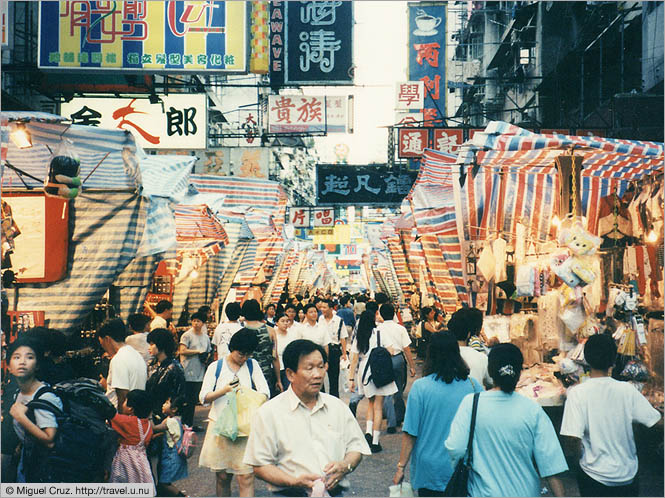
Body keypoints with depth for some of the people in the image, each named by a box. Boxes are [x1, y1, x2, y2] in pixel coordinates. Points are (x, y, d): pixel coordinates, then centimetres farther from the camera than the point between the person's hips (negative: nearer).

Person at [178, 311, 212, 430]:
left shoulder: (206, 337, 16)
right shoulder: (187, 335, -4)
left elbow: (208, 353, 22)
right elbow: (182, 351, -14)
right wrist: (198, 351, -12)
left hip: (200, 373, 6)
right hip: (189, 373, -6)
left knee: (194, 399, 10)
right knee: (187, 399, -4)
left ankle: (190, 424, 18)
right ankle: (185, 424, 3)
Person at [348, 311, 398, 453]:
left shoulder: (358, 337, 3)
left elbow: (354, 360, 3)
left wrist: (351, 379, 6)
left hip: (364, 371, 3)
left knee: (371, 402, 22)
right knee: (378, 406, 1)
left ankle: (368, 431, 4)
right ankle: (375, 442, 0)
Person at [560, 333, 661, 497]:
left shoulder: (577, 393, -16)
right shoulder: (627, 390, -10)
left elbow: (574, 439, -20)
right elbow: (653, 420, -7)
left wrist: (580, 456, -1)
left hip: (594, 476, -2)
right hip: (628, 474, 2)